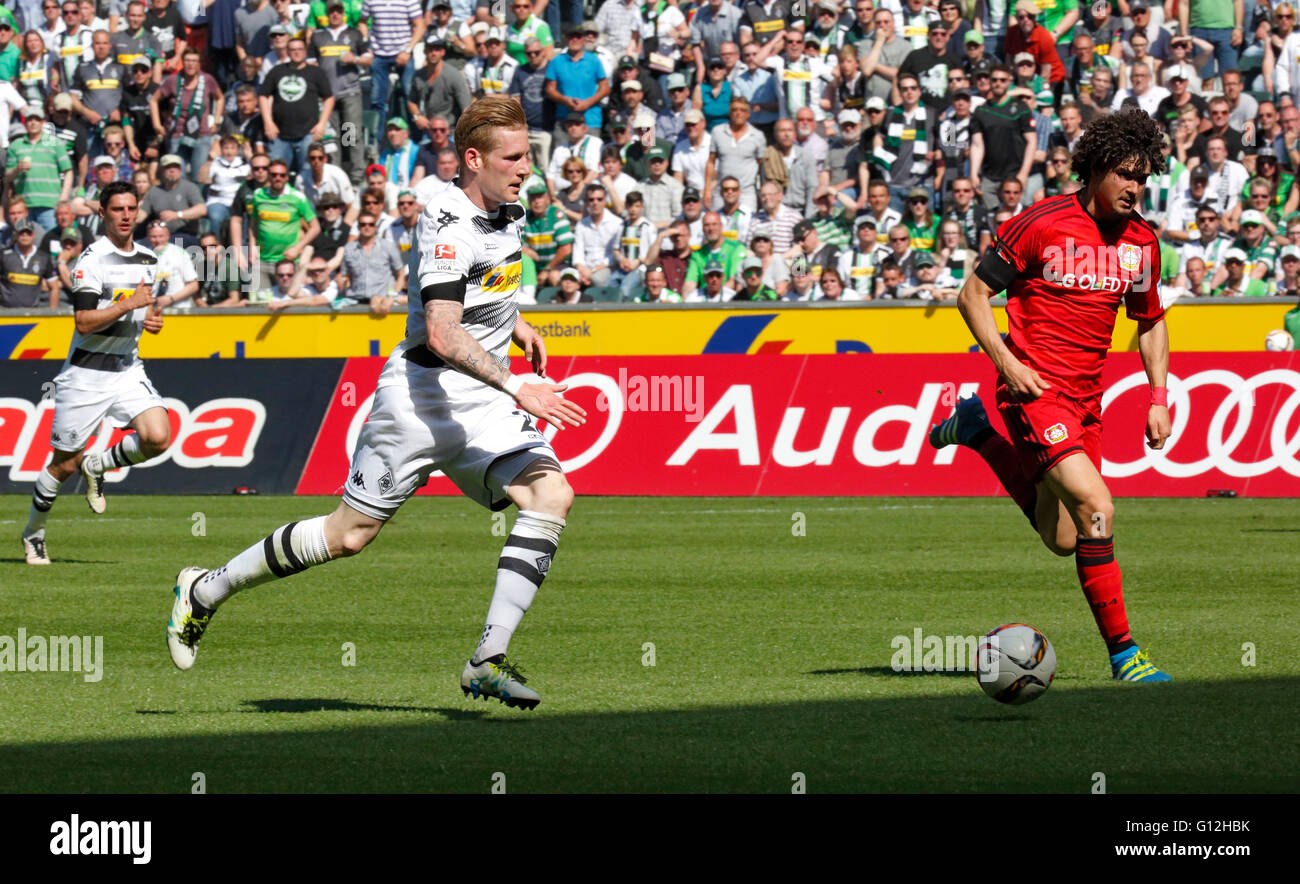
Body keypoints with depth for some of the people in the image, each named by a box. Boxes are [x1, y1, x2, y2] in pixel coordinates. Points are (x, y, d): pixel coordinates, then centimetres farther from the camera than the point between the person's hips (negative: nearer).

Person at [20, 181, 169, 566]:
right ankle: (34, 533, 24)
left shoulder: (147, 259, 8)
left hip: (128, 370, 5)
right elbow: (84, 322, -20)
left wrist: (151, 318, 5)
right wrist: (129, 305, -25)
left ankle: (97, 466, 9)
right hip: (86, 374, -5)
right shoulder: (92, 260, -14)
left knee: (158, 437, -18)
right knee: (65, 462, 2)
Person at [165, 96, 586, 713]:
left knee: (552, 495, -16)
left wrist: (514, 323, 20)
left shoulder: (507, 213, 10)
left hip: (482, 402, 7)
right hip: (422, 392, -7)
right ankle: (206, 592, 20)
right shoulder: (450, 226, -19)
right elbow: (442, 335, -30)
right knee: (349, 534, -1)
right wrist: (518, 389, -36)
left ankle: (489, 661, -17)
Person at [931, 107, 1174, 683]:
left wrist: (1158, 398, 9)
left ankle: (979, 432, 32)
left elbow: (1150, 321, 20)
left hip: (1086, 399, 7)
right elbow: (973, 295, -5)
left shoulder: (1141, 241, 7)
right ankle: (1122, 651, -17)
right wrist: (1007, 362, -16)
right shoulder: (1042, 224, -11)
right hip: (1036, 390, -7)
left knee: (1063, 538, 13)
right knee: (1096, 508, -23)